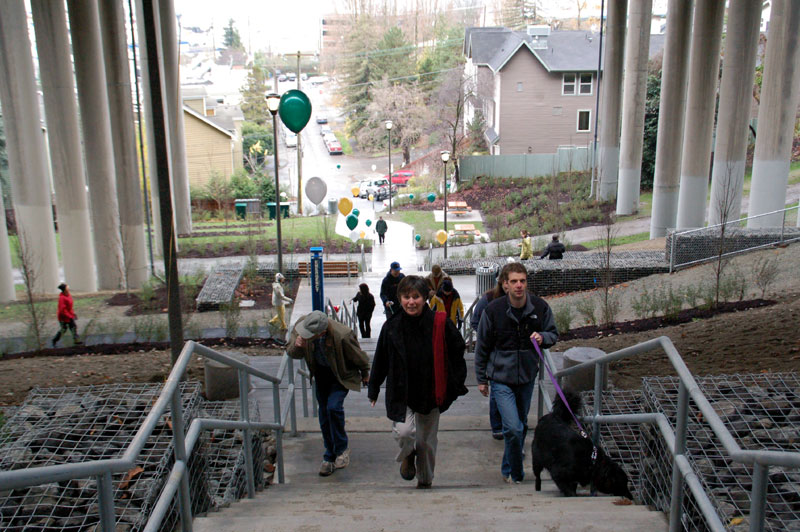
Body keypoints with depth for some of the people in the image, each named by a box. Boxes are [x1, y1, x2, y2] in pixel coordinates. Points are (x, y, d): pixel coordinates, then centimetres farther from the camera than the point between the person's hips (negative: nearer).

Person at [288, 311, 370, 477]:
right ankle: (330, 456, 27)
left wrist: (365, 374, 3)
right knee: (324, 413, 10)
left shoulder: (342, 335, -38)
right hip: (321, 374, 5)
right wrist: (297, 346, -33)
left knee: (333, 407, -23)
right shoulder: (301, 324, -24)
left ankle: (342, 449, 2)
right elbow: (293, 353, -8)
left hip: (341, 375, -5)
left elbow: (359, 357, -16)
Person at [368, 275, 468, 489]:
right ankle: (407, 456, 18)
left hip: (430, 393, 0)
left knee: (427, 441, 11)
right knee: (404, 432, -19)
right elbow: (380, 360, 7)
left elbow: (457, 354, 2)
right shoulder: (392, 326, -4)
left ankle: (425, 480, 38)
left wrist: (456, 386, 4)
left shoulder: (440, 324, -9)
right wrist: (373, 389, 12)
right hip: (401, 393, 0)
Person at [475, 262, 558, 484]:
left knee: (522, 426, 17)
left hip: (527, 376, 4)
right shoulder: (493, 309, -12)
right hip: (501, 378, -4)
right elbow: (482, 347, -1)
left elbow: (553, 334, 8)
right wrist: (481, 378, 4)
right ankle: (515, 473, 8)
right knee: (513, 428, -14)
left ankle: (508, 468, 40)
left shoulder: (540, 307, -7)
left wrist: (542, 337, -17)